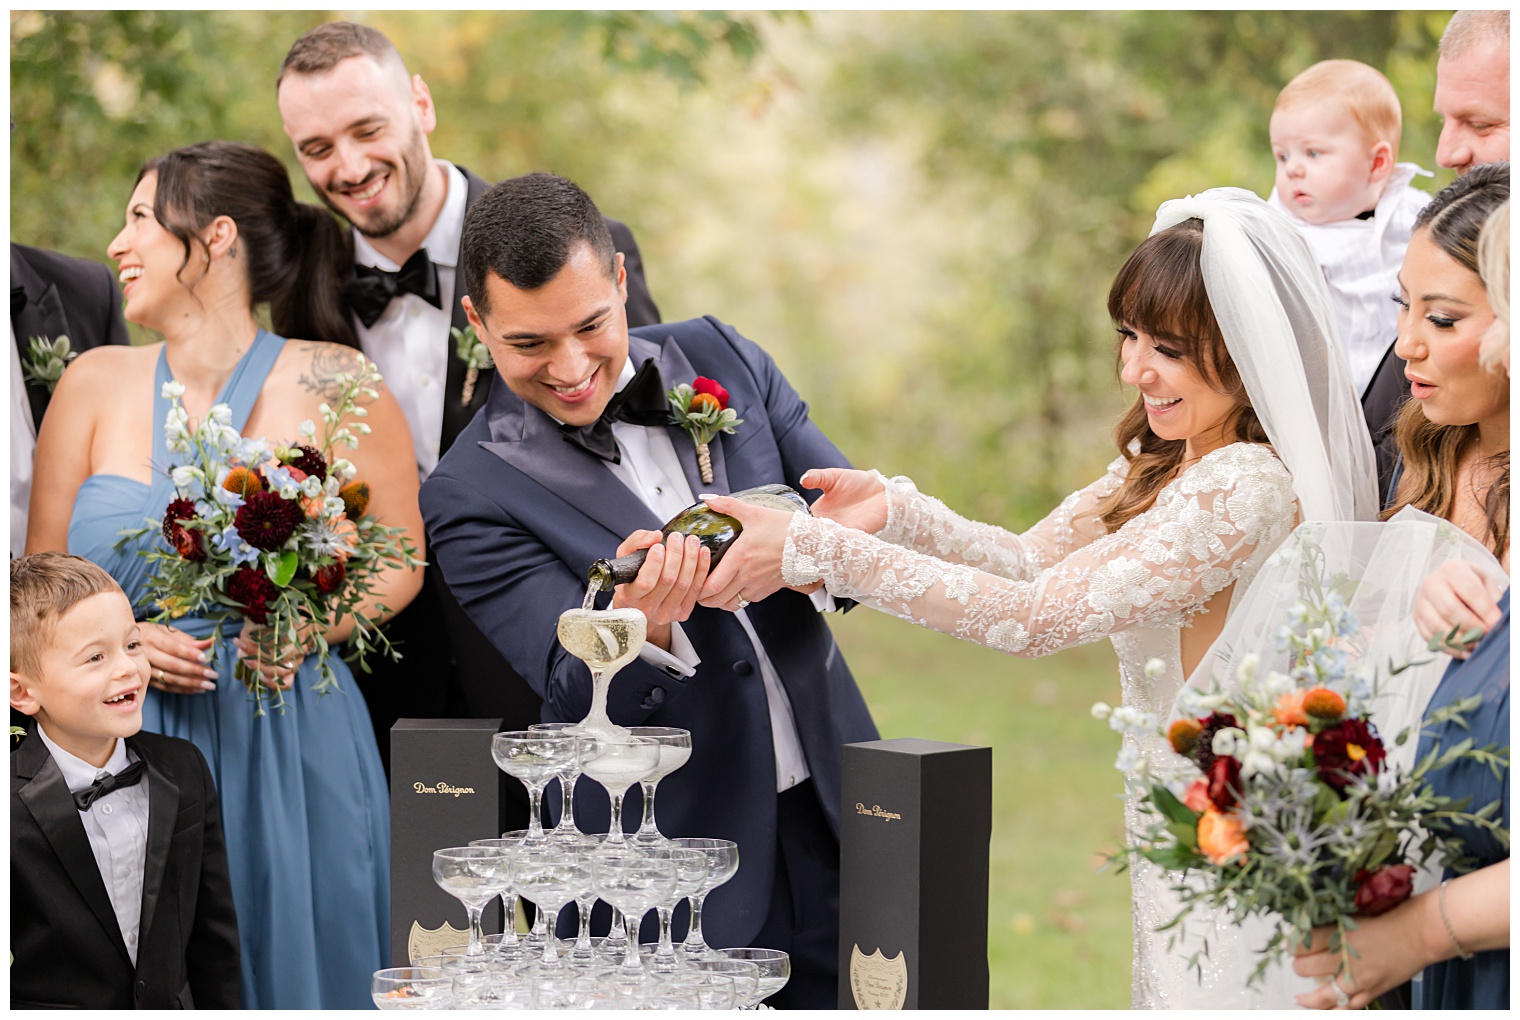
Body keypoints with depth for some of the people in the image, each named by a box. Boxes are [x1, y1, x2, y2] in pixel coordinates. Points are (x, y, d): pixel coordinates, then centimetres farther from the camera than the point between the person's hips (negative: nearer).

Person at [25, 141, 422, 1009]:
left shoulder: (335, 385, -2)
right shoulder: (96, 383, 6)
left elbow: (400, 561, 3)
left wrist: (310, 628, -15)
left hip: (288, 744, -2)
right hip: (128, 746, 2)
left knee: (292, 967, 2)